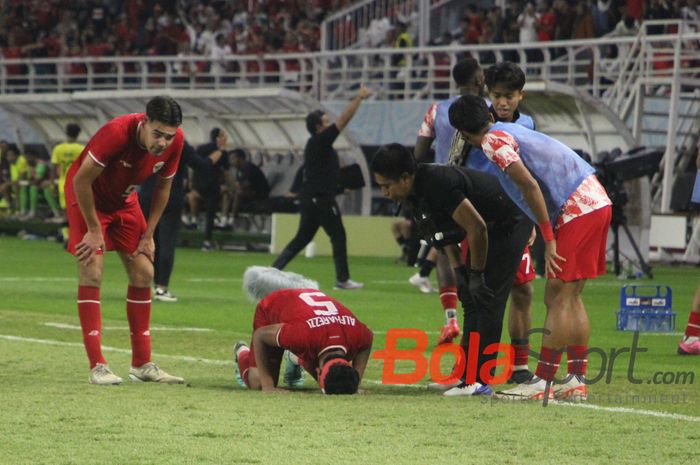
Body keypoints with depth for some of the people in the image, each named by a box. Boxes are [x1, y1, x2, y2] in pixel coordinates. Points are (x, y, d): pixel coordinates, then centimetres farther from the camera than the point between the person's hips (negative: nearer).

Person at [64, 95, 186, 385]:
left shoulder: (175, 141, -18)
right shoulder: (117, 133, -36)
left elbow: (163, 186, 0)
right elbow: (81, 180, -27)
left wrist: (148, 235, -1)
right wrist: (94, 229, -20)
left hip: (124, 200, 6)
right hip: (86, 197, -6)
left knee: (143, 273, 2)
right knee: (91, 273, -15)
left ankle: (142, 364, 10)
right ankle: (97, 366, -15)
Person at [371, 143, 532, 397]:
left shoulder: (438, 185, -32)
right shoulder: (417, 191, -2)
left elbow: (477, 227, -29)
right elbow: (443, 230, 13)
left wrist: (477, 274, -19)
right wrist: (458, 269, 6)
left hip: (510, 223, -10)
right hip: (493, 226, 10)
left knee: (486, 298, -12)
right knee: (470, 300, 10)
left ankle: (480, 380, -11)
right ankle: (467, 374, 13)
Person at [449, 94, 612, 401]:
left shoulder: (493, 141, -7)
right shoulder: (513, 131, 21)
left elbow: (530, 185, -17)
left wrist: (549, 239, -15)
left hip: (575, 209, -9)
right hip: (597, 200, 9)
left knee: (557, 298, -6)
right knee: (571, 298, 13)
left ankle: (543, 382, -5)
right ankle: (577, 381, 15)